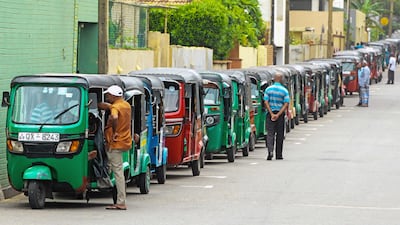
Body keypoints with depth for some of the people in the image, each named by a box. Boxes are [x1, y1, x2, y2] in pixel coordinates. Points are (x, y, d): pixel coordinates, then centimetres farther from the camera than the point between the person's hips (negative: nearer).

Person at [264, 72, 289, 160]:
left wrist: (272, 114, -9)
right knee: (280, 135, 10)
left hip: (270, 114, 0)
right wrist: (278, 115, -13)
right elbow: (286, 104, -10)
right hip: (280, 114, 0)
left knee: (270, 133, -2)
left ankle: (270, 150, -25)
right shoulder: (284, 90, -2)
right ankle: (279, 155, 15)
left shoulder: (268, 89, 0)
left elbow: (266, 102, -7)